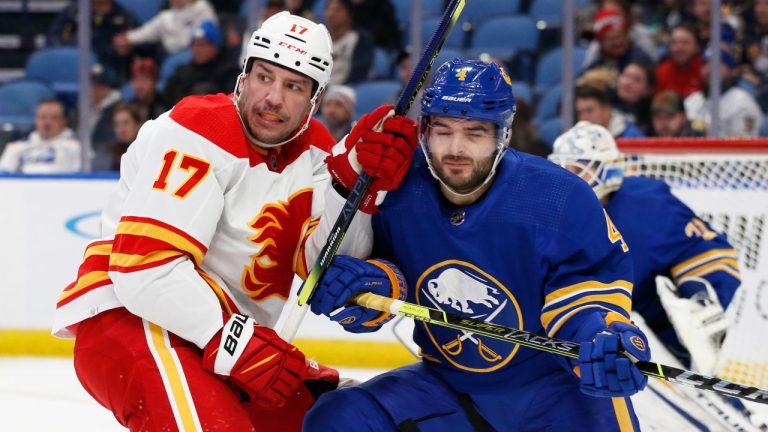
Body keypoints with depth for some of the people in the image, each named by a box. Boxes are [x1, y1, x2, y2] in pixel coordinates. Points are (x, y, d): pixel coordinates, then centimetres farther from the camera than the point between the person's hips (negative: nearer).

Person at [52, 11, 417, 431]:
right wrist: (234, 343, -29)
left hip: (227, 336, 9)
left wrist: (355, 183, -21)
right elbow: (145, 268, -26)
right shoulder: (197, 135, -17)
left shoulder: (313, 149, 6)